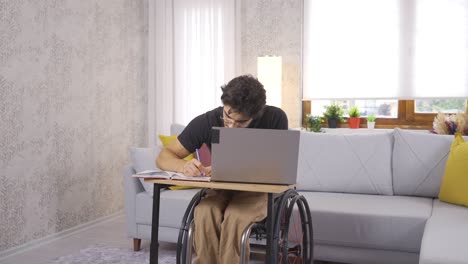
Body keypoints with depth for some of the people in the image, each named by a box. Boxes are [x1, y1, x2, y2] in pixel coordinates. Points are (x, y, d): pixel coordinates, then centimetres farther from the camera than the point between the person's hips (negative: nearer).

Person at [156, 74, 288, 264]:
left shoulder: (275, 119, -18)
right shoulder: (207, 121, -15)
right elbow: (163, 157, -11)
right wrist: (184, 166, -36)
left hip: (259, 189, -1)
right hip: (221, 189, 2)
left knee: (235, 217, -35)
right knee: (204, 214, -33)